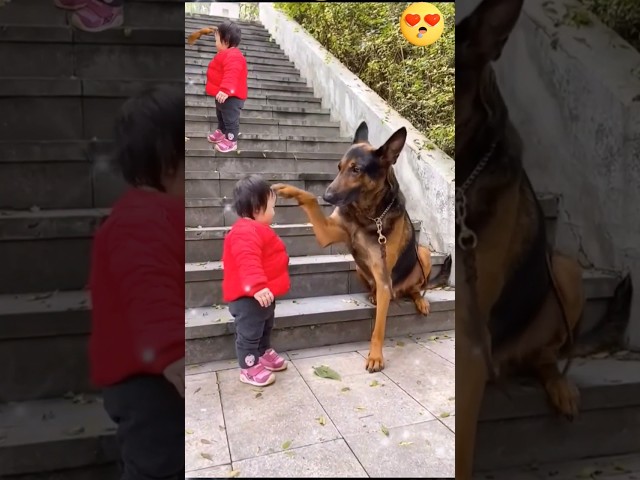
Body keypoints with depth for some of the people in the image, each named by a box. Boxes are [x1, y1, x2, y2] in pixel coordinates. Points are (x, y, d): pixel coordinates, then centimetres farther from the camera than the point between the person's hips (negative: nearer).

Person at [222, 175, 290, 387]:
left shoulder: (256, 229, 13)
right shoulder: (245, 232, -25)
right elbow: (248, 262, -39)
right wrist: (257, 286, -47)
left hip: (263, 293, 12)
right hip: (249, 297, -12)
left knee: (265, 328, 27)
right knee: (249, 333, 3)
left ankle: (264, 353, 46)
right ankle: (249, 368, 16)